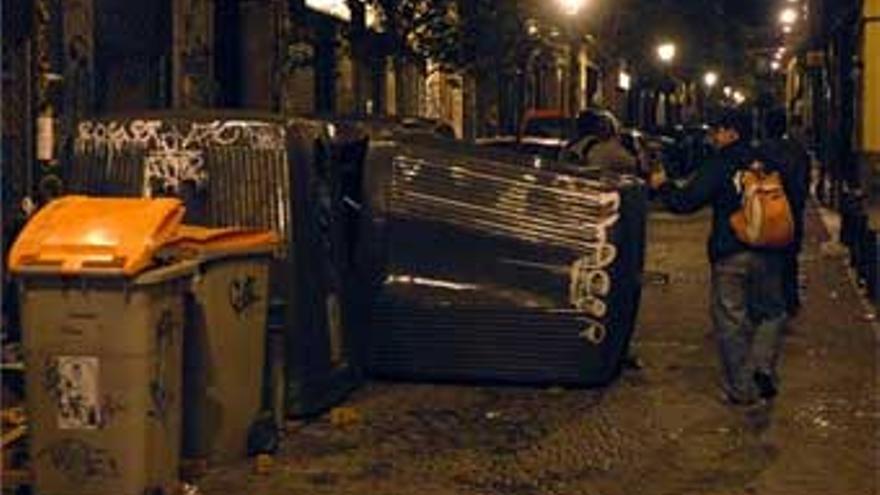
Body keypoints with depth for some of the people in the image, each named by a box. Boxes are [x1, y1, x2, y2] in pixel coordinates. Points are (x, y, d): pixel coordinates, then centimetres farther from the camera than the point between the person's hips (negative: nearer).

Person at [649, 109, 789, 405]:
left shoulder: (719, 166, -8)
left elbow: (686, 201, -11)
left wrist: (662, 186, 5)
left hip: (729, 255, -4)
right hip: (768, 252, 4)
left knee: (731, 321, 5)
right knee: (770, 312, 19)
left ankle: (741, 389, 8)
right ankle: (763, 366, -1)